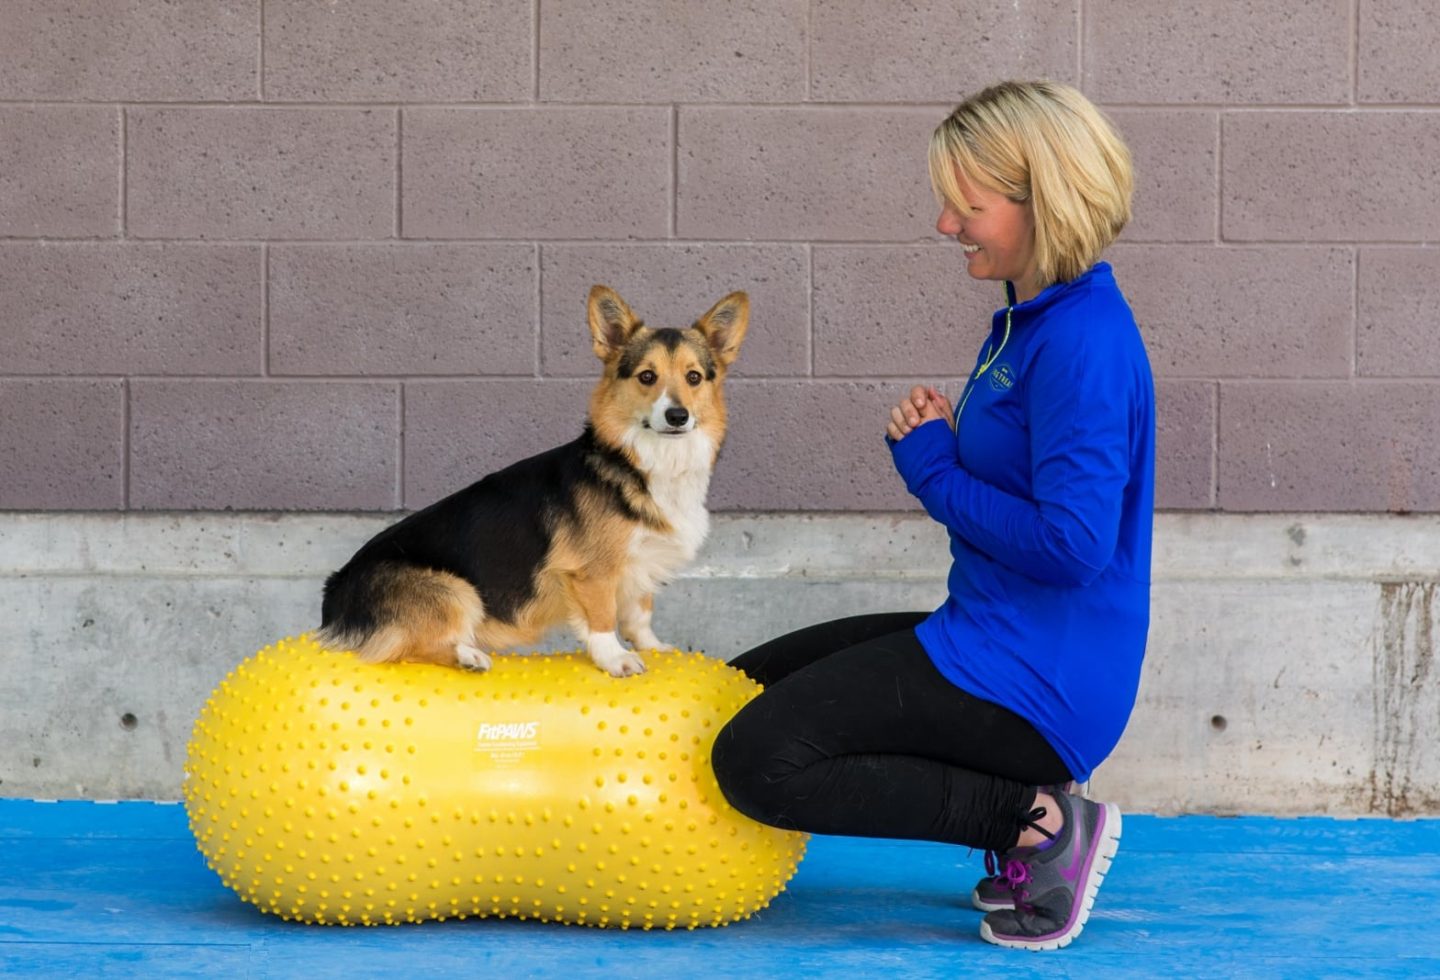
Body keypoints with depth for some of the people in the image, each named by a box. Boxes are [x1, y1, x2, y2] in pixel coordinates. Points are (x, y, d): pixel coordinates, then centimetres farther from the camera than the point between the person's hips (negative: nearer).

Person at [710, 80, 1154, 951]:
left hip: (1034, 682, -11)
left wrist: (935, 471, -14)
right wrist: (940, 441, -1)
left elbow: (1073, 543, -27)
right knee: (748, 685, 19)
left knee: (759, 764, -17)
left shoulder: (1084, 341, -20)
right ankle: (1021, 817, 9)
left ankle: (1043, 820, -8)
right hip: (994, 641, 11)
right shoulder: (1032, 319, 12)